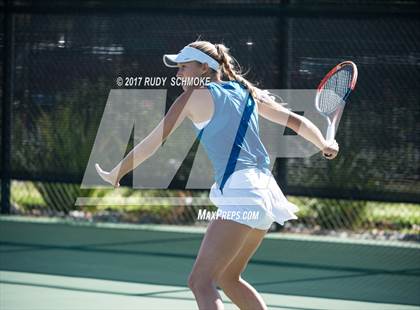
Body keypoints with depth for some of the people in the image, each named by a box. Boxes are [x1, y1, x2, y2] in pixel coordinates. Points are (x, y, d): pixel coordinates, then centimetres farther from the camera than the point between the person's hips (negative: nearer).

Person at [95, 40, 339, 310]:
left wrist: (115, 174, 11)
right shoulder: (247, 92, 18)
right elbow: (296, 120, 20)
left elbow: (153, 142, 3)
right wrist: (324, 145, 31)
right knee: (227, 278, 22)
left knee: (201, 282, -12)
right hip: (265, 193, 8)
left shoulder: (195, 96, 1)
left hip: (240, 193, -8)